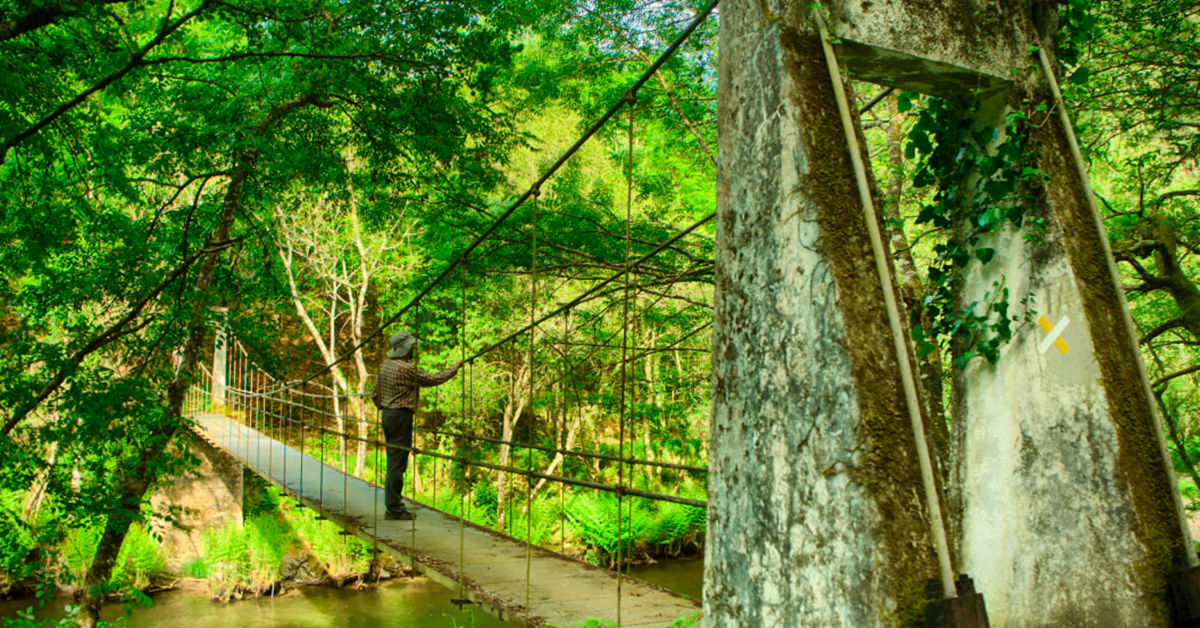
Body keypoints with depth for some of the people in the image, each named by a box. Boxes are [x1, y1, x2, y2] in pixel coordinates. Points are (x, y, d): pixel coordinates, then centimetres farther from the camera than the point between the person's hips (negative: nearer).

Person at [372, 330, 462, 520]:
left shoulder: (385, 365, 9)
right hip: (401, 416, -9)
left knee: (393, 463, 14)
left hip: (387, 414, 9)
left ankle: (392, 506, 19)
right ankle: (394, 509, -1)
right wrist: (454, 368, 2)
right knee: (398, 464, -5)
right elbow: (434, 379, -11)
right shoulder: (407, 369, -17)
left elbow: (376, 392, 16)